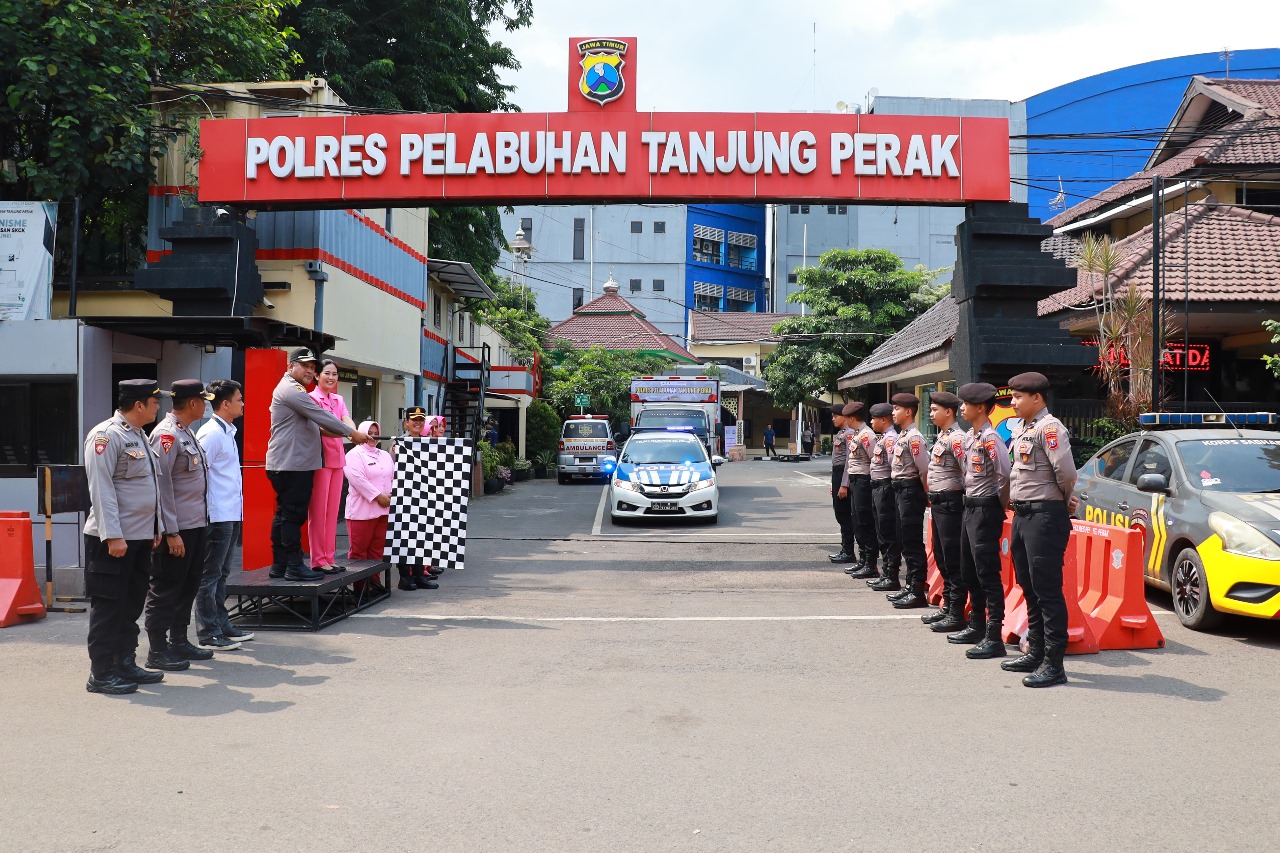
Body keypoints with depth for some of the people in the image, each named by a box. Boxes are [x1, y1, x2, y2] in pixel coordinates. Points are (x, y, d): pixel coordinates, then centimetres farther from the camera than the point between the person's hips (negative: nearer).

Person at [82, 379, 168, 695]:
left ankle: (125, 665, 24)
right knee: (108, 607, -2)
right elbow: (101, 489, -19)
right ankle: (101, 674, 5)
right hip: (112, 540, -9)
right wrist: (113, 536, -22)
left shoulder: (139, 436, 16)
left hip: (140, 538, 9)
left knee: (131, 606, 14)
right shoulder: (106, 435, -13)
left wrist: (155, 528, 19)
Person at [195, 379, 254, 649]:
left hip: (231, 515, 10)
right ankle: (207, 633, 4)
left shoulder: (227, 432, 16)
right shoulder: (211, 433, -14)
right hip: (217, 516, -10)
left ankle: (221, 624, 26)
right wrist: (206, 513, -19)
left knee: (221, 573, 16)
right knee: (210, 575, -2)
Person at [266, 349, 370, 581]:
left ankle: (279, 565, 17)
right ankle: (294, 566, -4)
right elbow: (321, 416, -16)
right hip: (293, 464, -11)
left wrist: (347, 433, 14)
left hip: (288, 464, 11)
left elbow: (314, 421, 24)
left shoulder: (291, 389, 23)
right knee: (293, 515, -7)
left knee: (284, 514, 12)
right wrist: (352, 433, -10)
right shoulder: (291, 390, -12)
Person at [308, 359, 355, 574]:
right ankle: (318, 560, 1)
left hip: (337, 458, 7)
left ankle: (329, 558, 15)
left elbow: (347, 420, -2)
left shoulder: (339, 400, 15)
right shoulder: (312, 398, -6)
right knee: (318, 511, -4)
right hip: (320, 458, -7)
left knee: (333, 510, 9)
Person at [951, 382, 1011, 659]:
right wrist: (971, 502, 12)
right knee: (969, 572, 18)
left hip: (986, 510, -10)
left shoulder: (990, 438, -17)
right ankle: (977, 626, 30)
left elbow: (1006, 474, -26)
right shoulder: (969, 436, 11)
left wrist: (1001, 504, -13)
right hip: (970, 508, 10)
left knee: (988, 575, -8)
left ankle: (994, 638, -4)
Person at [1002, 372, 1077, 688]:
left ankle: (1054, 664, -2)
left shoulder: (1049, 427, -13)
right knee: (1029, 588, 16)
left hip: (1045, 516, -10)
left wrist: (1064, 499, -4)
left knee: (1047, 591, -6)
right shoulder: (1023, 430, 16)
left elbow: (1066, 471, -22)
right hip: (1023, 516, 10)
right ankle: (1036, 652, 27)